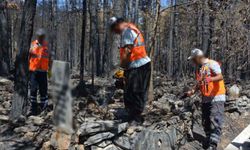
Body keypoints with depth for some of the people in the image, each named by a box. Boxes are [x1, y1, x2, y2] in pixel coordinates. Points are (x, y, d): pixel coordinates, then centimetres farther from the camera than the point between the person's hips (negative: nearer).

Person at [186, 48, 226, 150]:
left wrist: (210, 79, -38)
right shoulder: (199, 68, 15)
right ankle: (209, 141, 19)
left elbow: (220, 77, -21)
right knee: (206, 122, 9)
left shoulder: (212, 64, -9)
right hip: (205, 99, 8)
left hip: (216, 97, -8)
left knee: (215, 121, -12)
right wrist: (193, 91, 5)